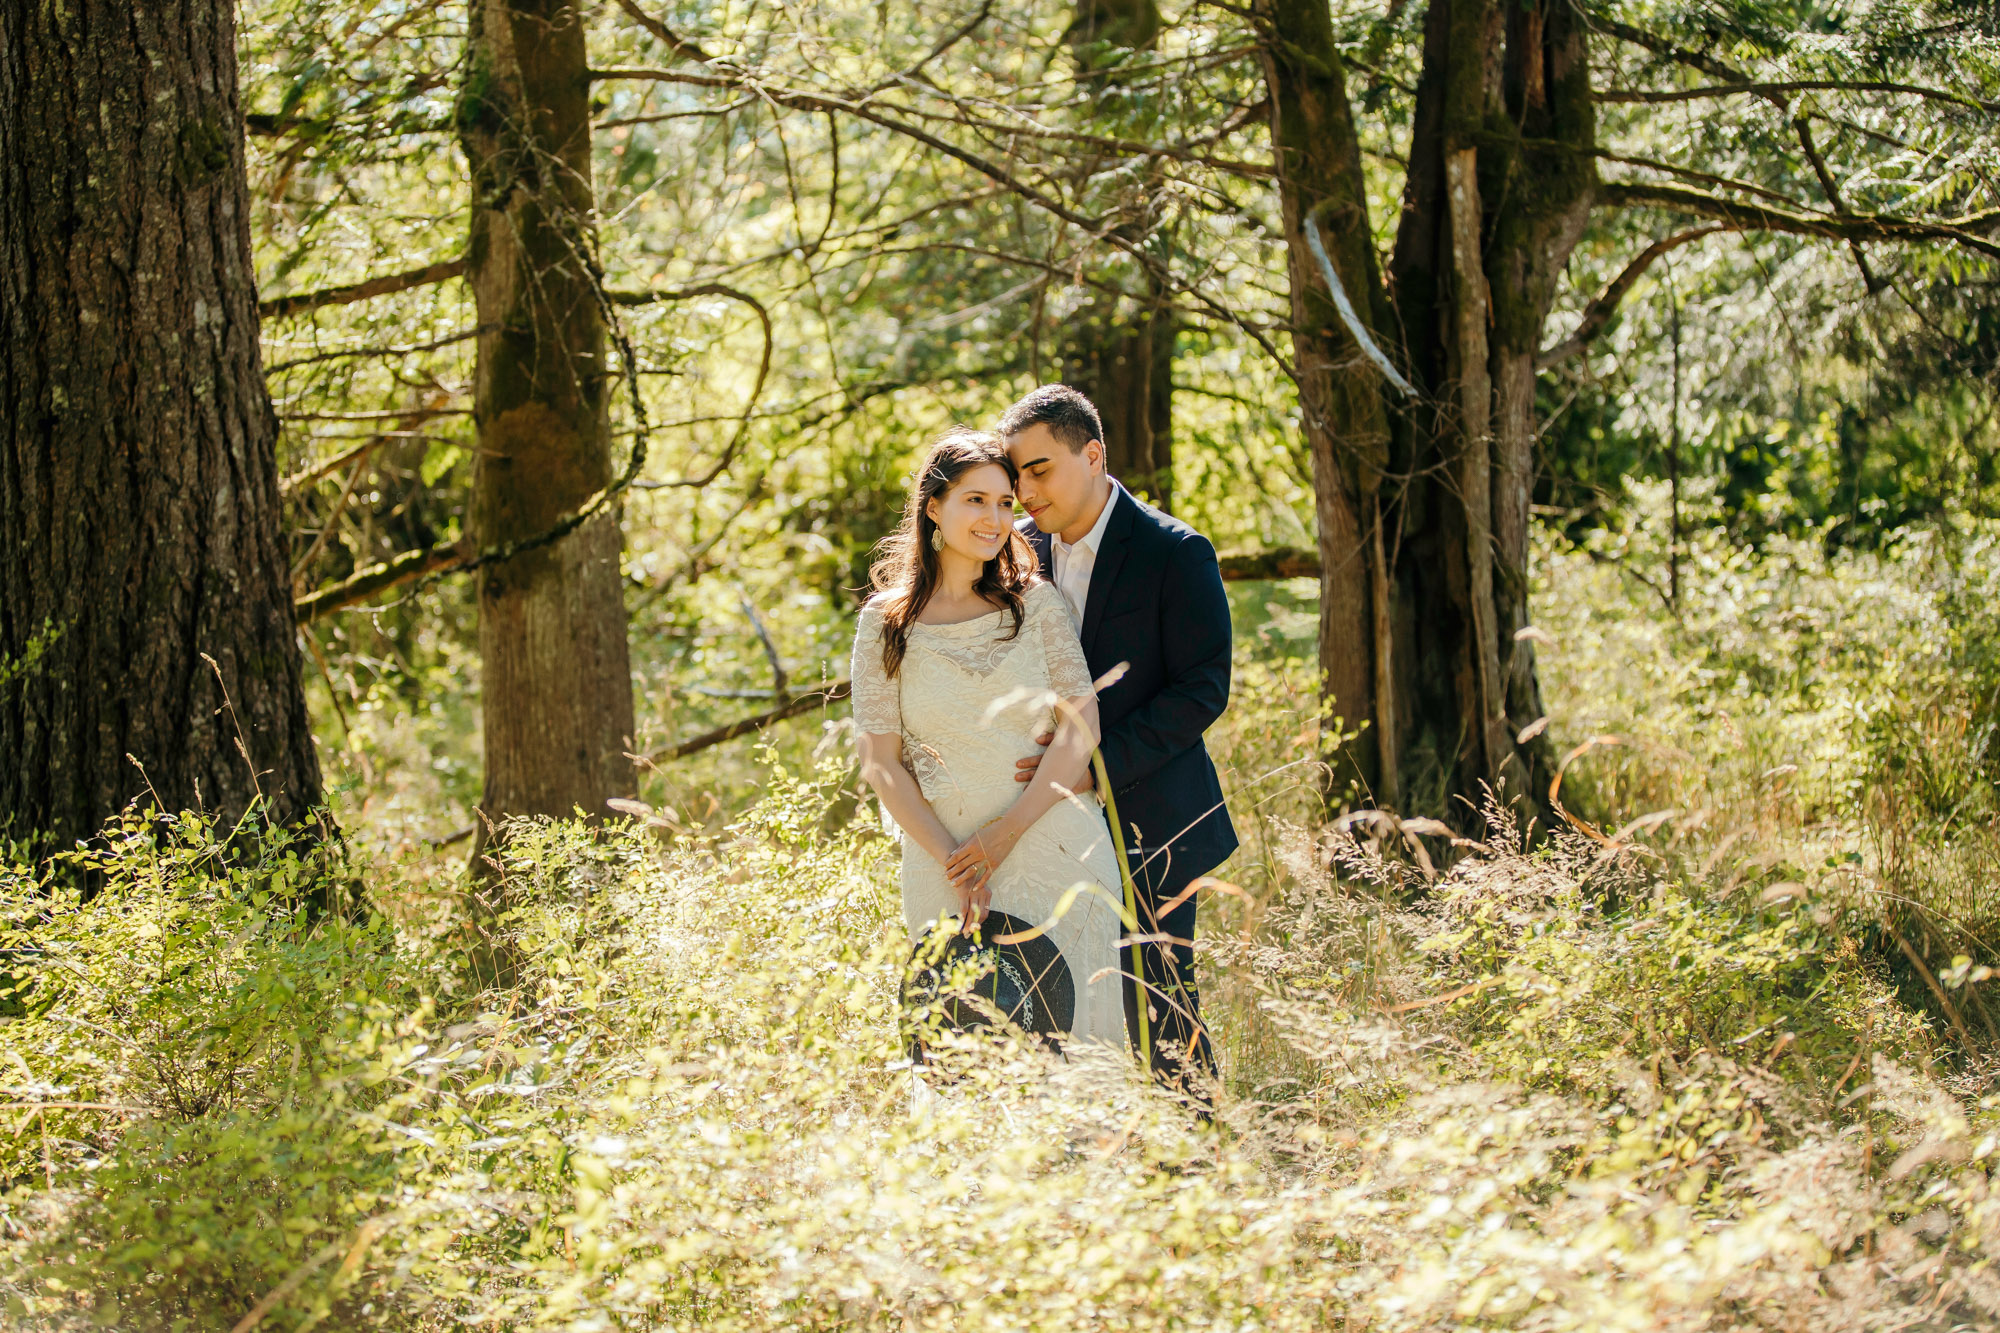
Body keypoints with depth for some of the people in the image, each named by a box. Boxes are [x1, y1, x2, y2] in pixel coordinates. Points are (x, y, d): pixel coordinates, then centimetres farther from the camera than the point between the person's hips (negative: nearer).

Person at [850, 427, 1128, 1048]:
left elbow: (1082, 726, -3)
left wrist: (1006, 833, -12)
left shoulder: (1036, 602, 5)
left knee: (1066, 1024, -1)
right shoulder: (886, 623, 3)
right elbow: (881, 762, -1)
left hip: (1053, 848, 0)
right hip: (943, 854, 0)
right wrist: (952, 860, -12)